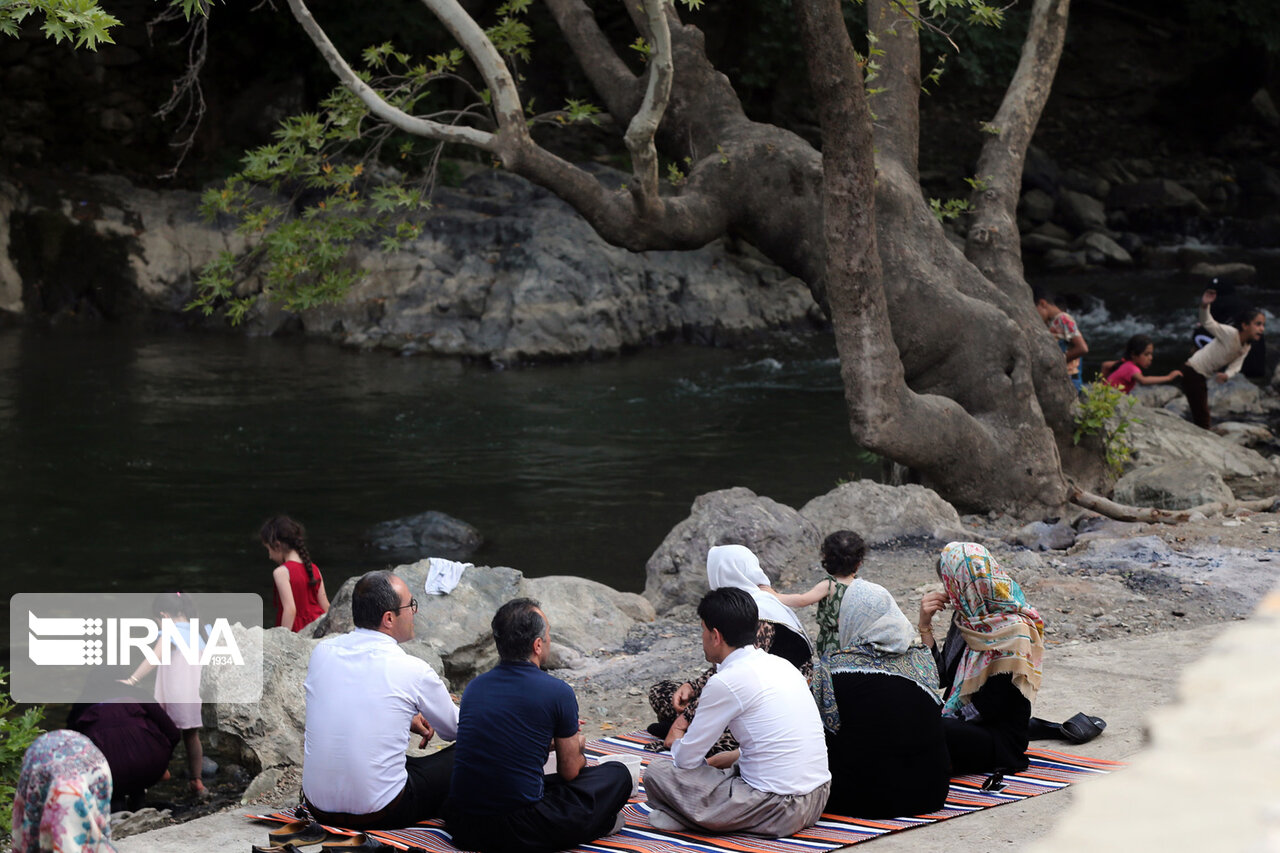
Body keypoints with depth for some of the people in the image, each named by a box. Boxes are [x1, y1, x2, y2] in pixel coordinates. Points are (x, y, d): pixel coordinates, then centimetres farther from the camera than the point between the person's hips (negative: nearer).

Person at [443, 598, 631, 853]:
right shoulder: (557, 692, -7)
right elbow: (570, 772, 7)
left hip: (463, 829, 5)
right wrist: (578, 749, 31)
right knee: (617, 776, 11)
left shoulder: (474, 687, 10)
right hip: (518, 832, -5)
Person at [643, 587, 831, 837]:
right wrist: (730, 758, 31)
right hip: (818, 799, 8)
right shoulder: (781, 665, 12)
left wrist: (677, 740, 18)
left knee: (657, 773, -3)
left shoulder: (725, 682, -12)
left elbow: (686, 759, -3)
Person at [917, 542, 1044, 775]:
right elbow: (942, 677, 9)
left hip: (1000, 744, -8)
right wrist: (925, 626, 2)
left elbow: (986, 708, -18)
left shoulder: (1013, 632, -16)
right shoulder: (968, 619, 9)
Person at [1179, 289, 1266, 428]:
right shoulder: (1230, 334, -22)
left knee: (1201, 414, 17)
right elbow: (1208, 323, -30)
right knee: (1201, 414, -9)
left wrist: (1226, 375, -25)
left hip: (1202, 377, 9)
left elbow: (1235, 367, -1)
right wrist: (1204, 306, -51)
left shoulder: (1246, 348, 3)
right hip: (1192, 373, -9)